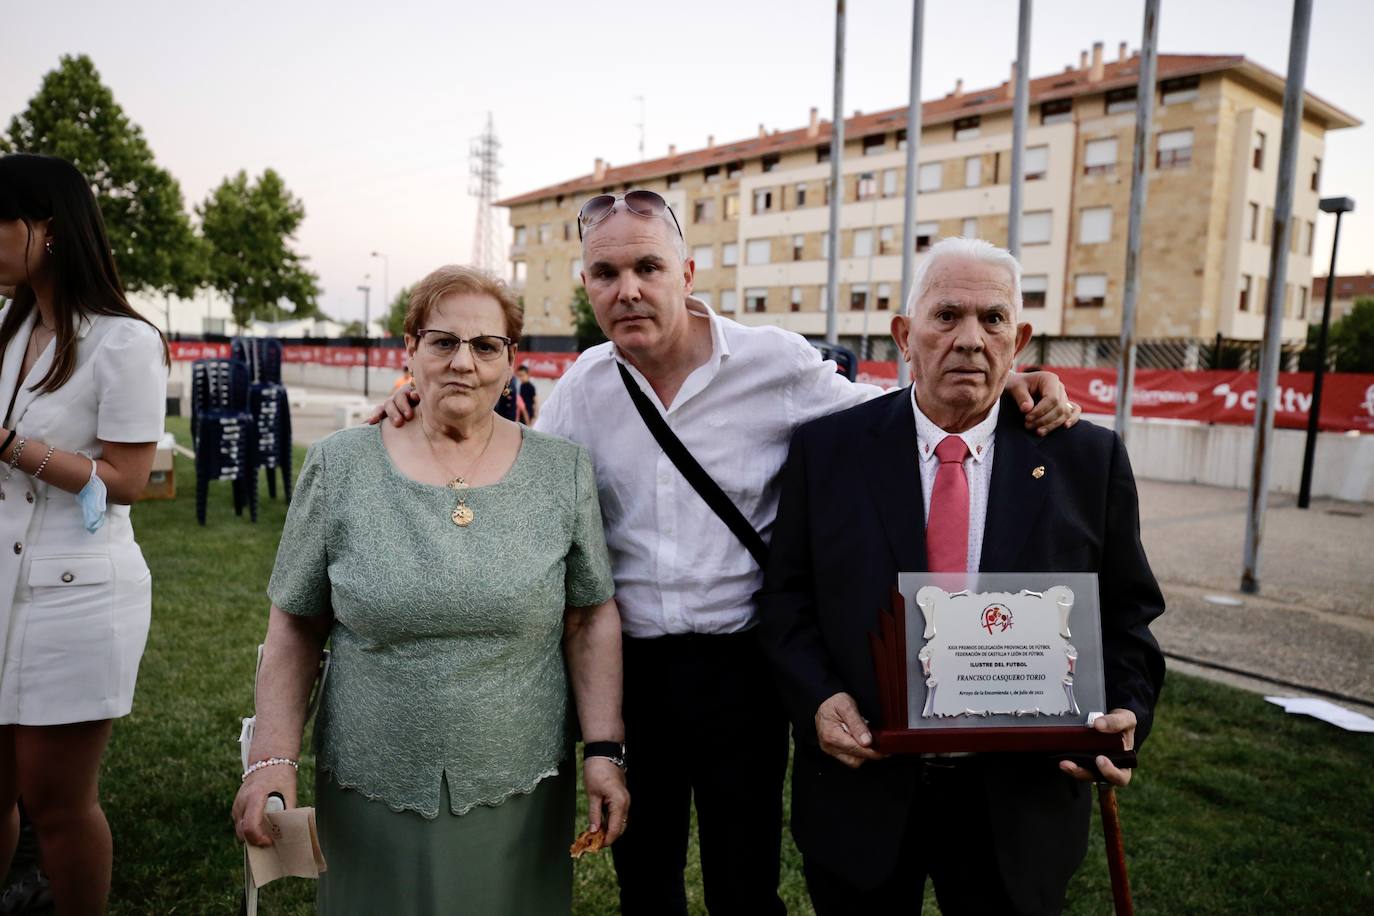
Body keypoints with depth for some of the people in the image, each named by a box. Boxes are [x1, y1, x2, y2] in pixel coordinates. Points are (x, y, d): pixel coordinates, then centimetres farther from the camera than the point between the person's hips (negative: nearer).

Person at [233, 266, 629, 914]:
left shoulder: (562, 471, -4)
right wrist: (272, 758, -6)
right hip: (371, 792, 0)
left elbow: (591, 619, -2)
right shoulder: (339, 467, -5)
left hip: (521, 793, 1)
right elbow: (295, 626, 0)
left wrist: (604, 750, -6)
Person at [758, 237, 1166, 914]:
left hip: (1020, 803, 1)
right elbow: (787, 598, -1)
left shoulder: (1088, 458, -2)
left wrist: (1122, 712, -12)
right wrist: (816, 697, -15)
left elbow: (1127, 612, 4)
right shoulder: (827, 448, -4)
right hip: (860, 790, 0)